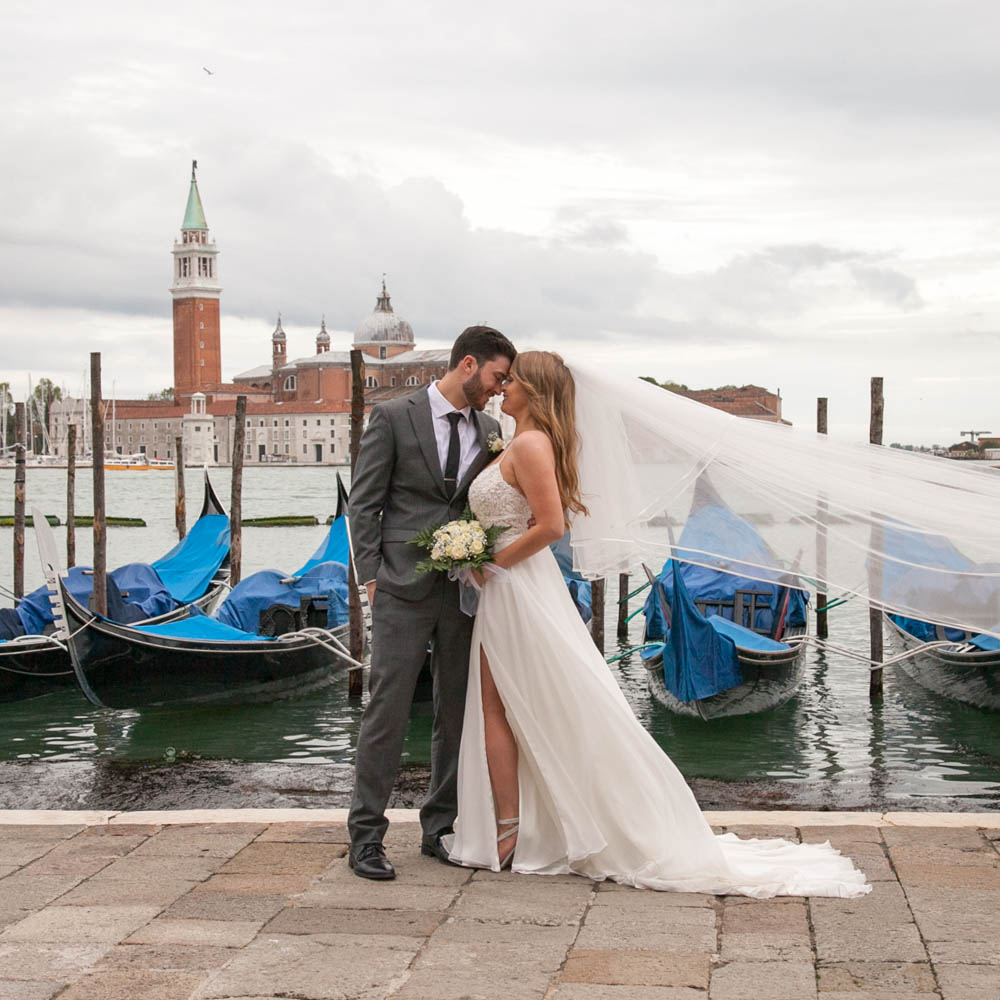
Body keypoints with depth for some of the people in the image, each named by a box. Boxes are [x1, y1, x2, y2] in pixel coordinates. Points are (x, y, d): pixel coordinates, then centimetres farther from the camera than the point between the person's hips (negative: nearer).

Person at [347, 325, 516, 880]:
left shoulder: (489, 429, 12)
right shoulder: (393, 416, -2)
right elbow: (363, 503, -2)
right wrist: (371, 576, -7)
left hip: (465, 588, 5)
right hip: (404, 589, -5)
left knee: (457, 712, 9)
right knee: (387, 710, -5)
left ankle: (441, 828, 20)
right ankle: (366, 835, 2)